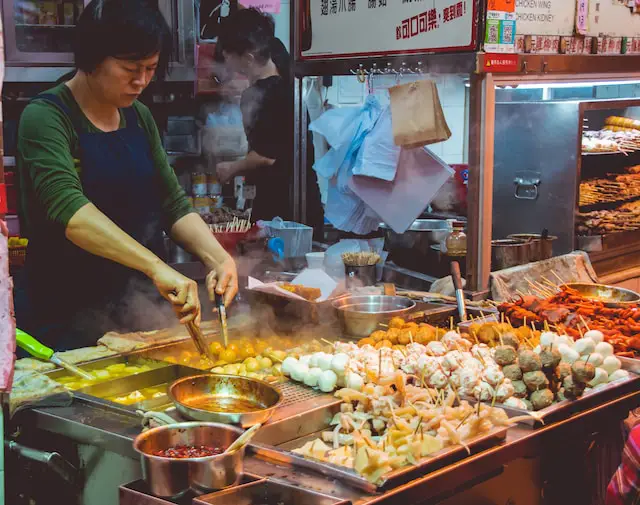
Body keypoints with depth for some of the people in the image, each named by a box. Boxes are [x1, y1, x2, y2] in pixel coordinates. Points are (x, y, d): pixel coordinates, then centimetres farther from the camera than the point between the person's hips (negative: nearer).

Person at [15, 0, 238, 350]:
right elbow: (67, 207, -30)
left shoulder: (139, 117, 7)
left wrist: (218, 258, -11)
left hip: (140, 314, 6)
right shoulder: (46, 117, -14)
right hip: (66, 318, -6)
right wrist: (156, 266, -41)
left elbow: (174, 206, 8)